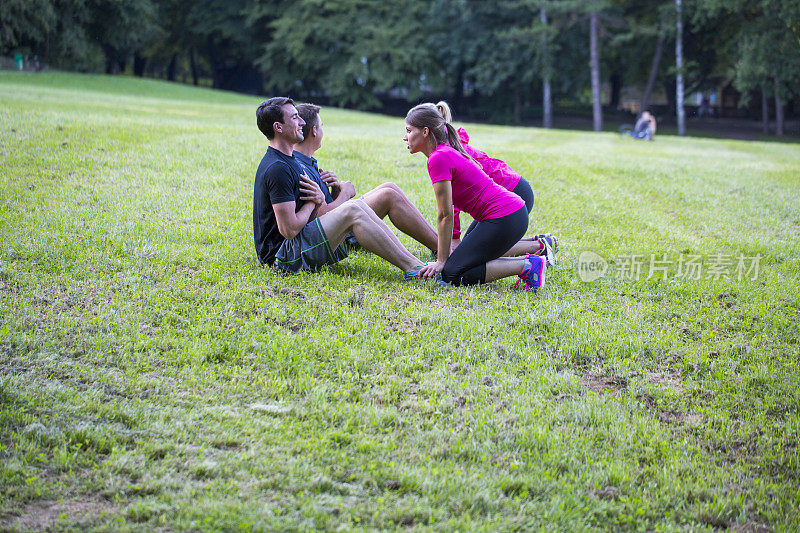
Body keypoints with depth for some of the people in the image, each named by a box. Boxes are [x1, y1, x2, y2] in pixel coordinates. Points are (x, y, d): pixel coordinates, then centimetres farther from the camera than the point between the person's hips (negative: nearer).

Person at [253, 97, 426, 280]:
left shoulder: (289, 160, 17)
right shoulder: (277, 168, -18)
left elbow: (307, 219, 18)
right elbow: (289, 229, -23)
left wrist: (318, 200, -5)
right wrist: (312, 202, -5)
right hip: (281, 256, -10)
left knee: (358, 205, 1)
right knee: (352, 211, -20)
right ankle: (412, 268, -20)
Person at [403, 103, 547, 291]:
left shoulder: (438, 159, -14)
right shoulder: (448, 152, 15)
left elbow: (446, 215, -13)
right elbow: (447, 212, 19)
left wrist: (441, 261, -7)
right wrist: (444, 257, 20)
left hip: (504, 219, -10)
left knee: (452, 274, -7)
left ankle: (527, 266, -9)